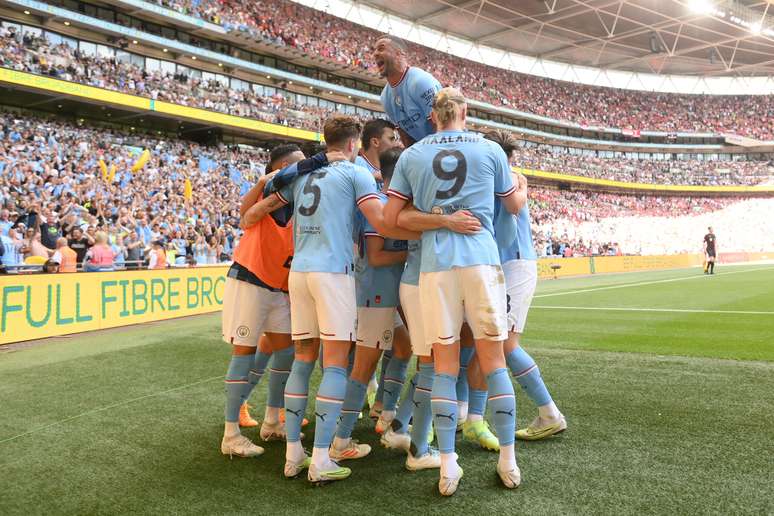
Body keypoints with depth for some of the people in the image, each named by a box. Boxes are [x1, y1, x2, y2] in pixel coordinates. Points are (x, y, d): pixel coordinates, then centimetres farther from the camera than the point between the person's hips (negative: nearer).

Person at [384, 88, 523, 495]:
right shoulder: (490, 150, 8)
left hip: (435, 265, 1)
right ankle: (508, 461, 16)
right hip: (481, 261, 0)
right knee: (493, 362, 8)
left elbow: (390, 220, 7)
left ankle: (448, 467, 7)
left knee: (445, 366, 6)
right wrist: (518, 186, 42)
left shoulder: (411, 155, 10)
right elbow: (513, 207, 21)